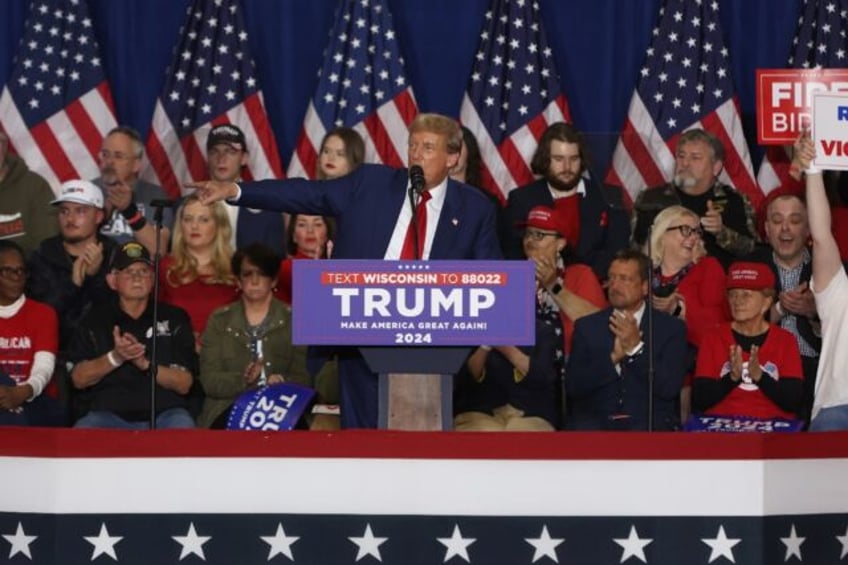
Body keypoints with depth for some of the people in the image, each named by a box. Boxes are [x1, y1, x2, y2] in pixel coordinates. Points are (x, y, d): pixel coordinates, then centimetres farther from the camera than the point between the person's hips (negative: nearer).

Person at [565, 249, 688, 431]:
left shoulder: (671, 328, 7)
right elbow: (572, 386, 2)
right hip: (595, 419, 1)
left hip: (650, 422, -1)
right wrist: (613, 357, -10)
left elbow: (670, 387, -5)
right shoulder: (586, 326, 13)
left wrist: (636, 348, -14)